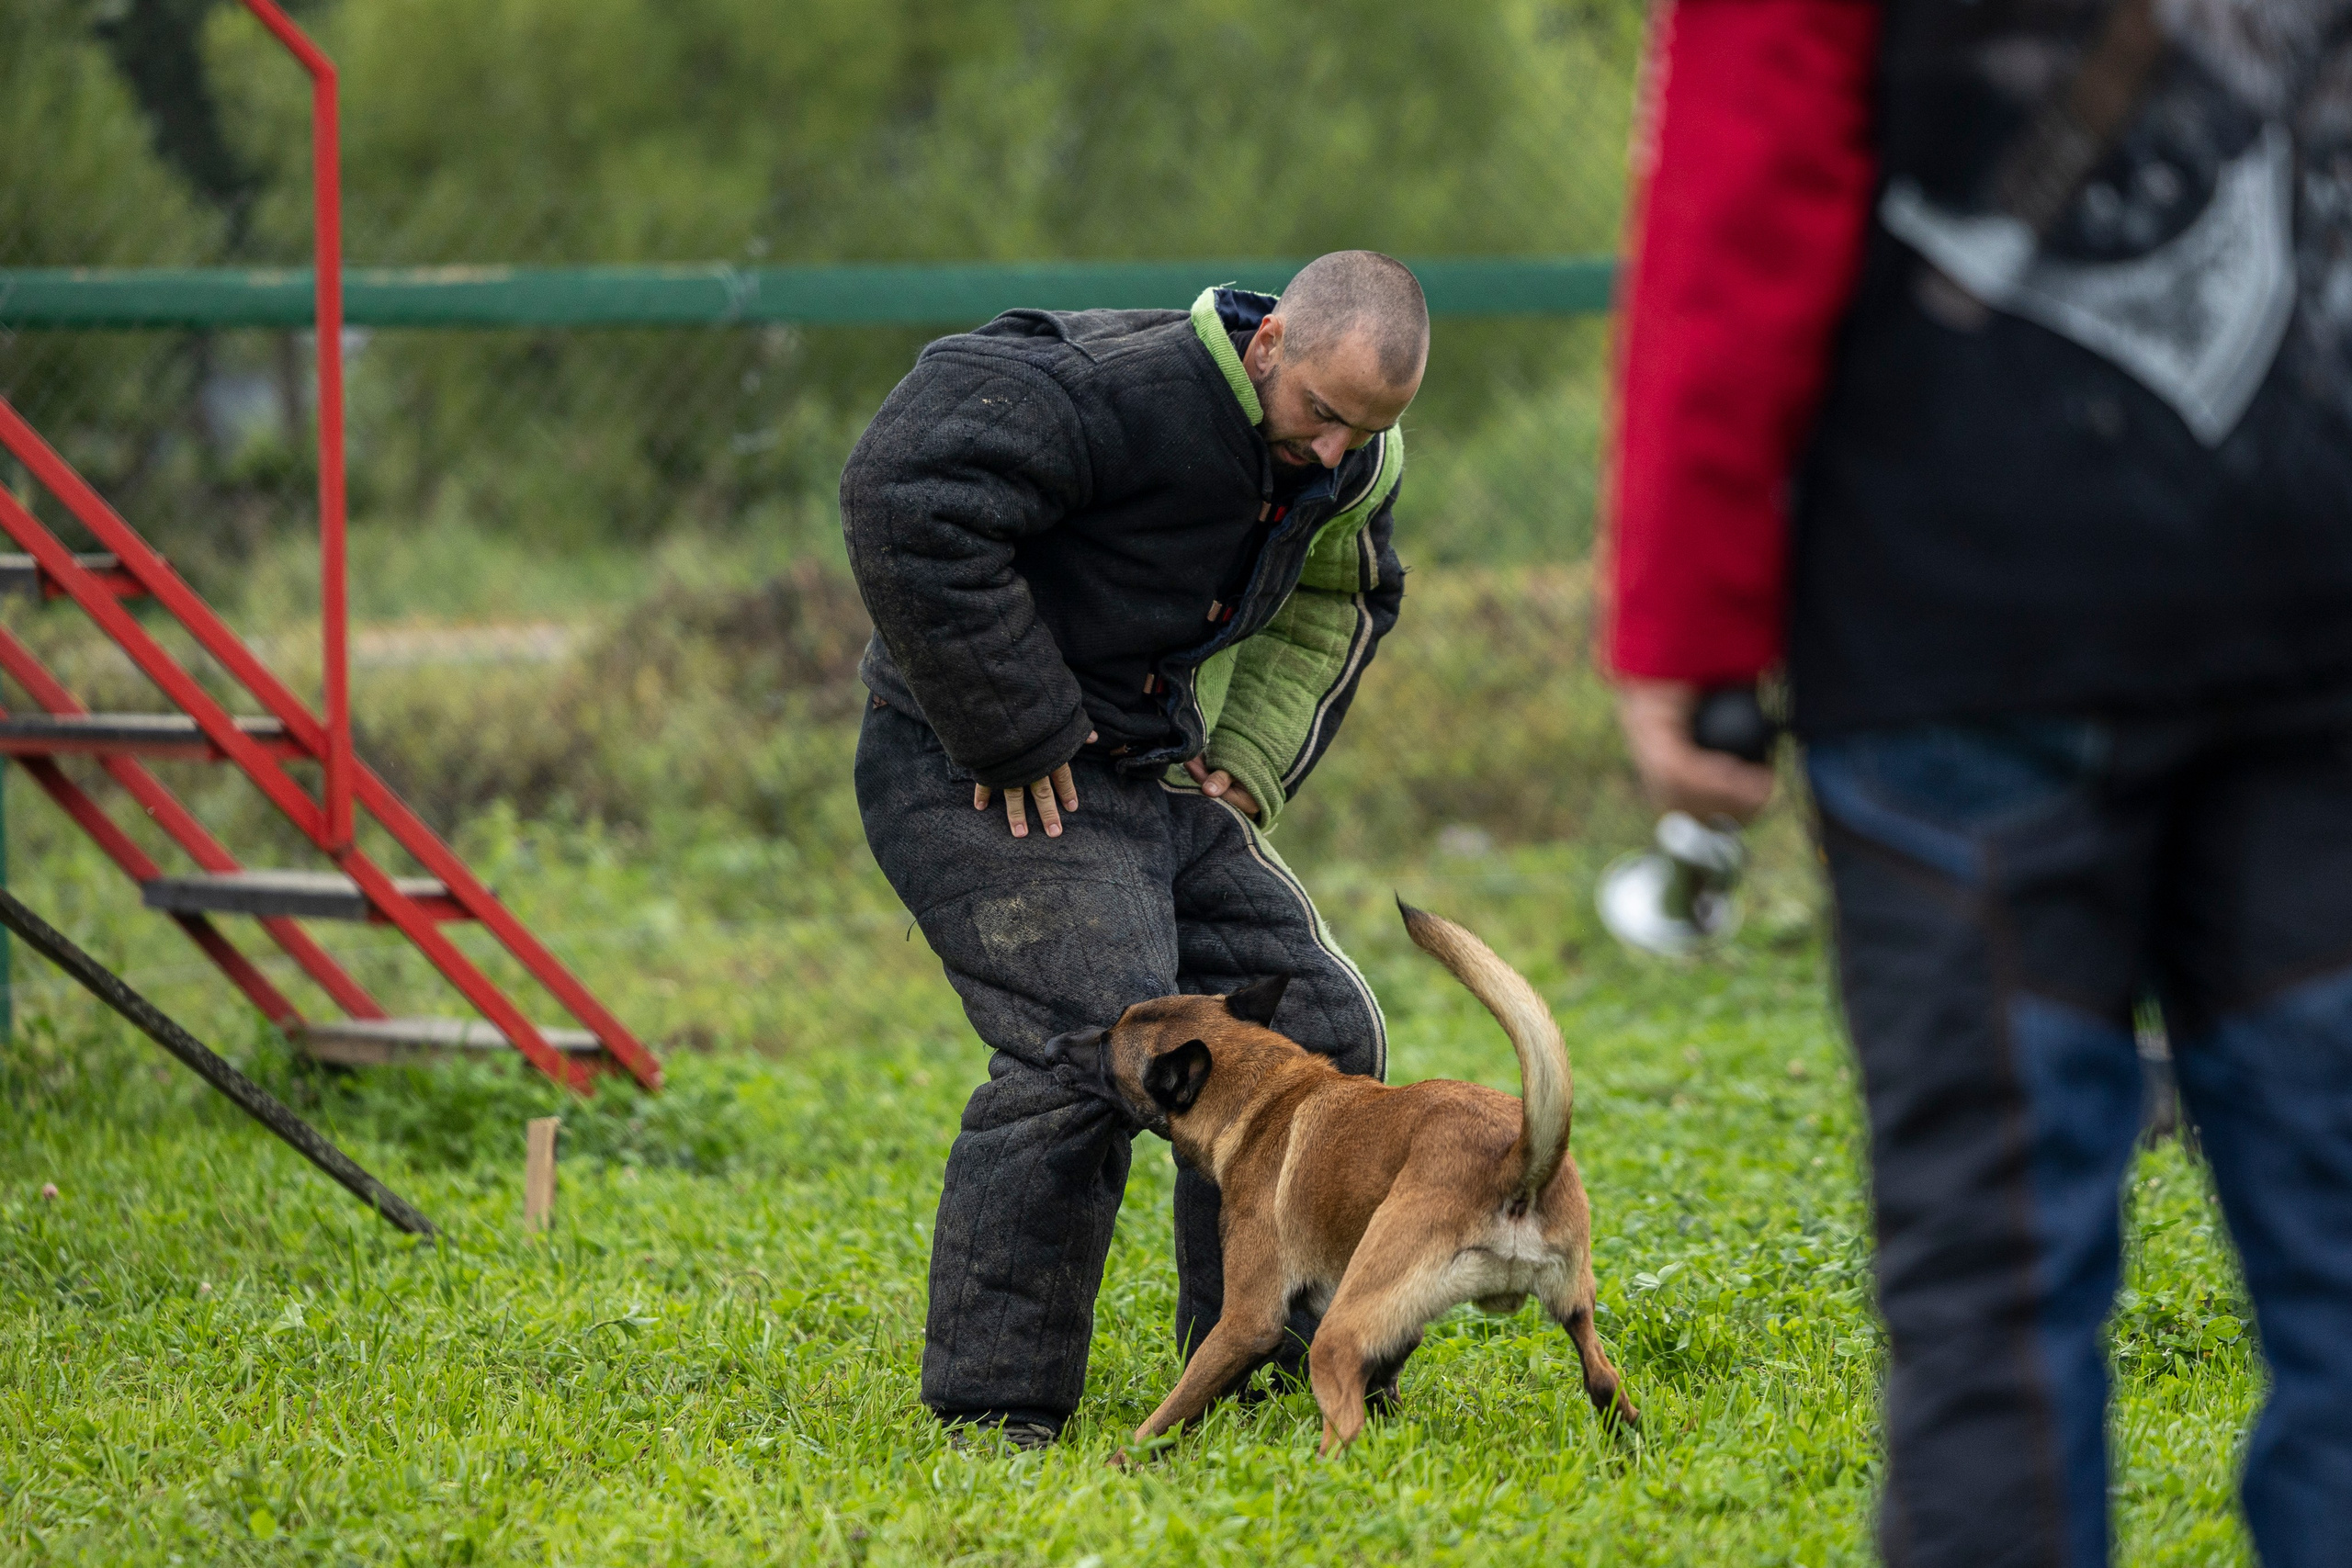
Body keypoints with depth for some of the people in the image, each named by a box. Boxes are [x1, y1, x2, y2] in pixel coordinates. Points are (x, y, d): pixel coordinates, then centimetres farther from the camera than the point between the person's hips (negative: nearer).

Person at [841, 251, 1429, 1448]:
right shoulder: (1120, 388, -25)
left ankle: (1266, 1352, 19)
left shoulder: (1350, 461, 3)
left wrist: (1249, 764, 11)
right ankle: (991, 1406, -17)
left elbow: (1336, 603, 26)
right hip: (982, 772, -9)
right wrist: (1015, 729, -27)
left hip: (1152, 775, 9)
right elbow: (908, 495, -33)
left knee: (1317, 1030, 5)